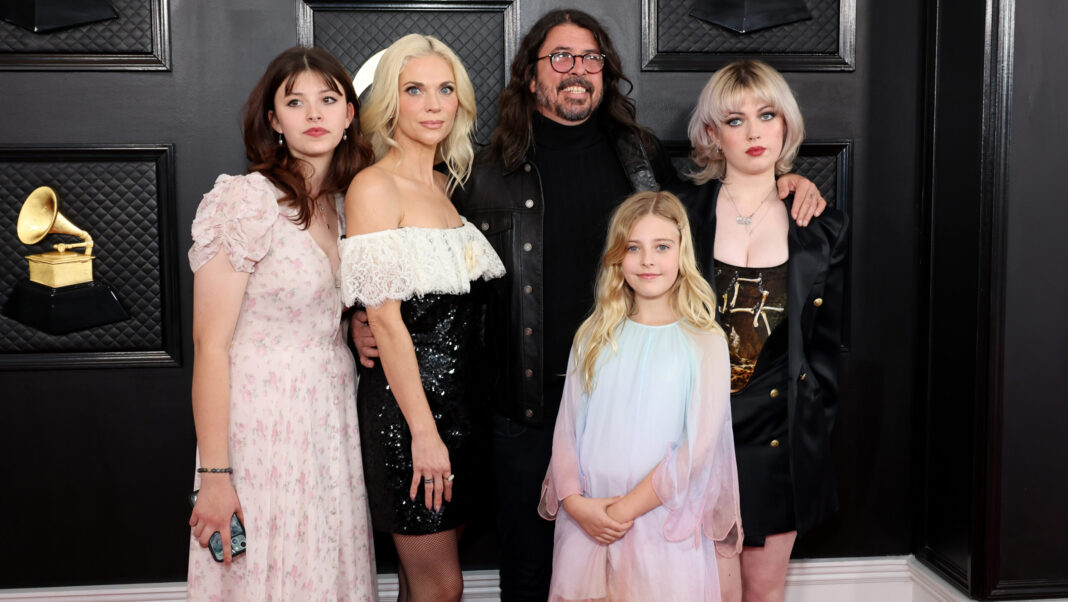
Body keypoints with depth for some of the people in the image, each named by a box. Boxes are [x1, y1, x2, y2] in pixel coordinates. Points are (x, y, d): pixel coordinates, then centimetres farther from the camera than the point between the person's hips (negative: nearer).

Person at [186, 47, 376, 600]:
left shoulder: (346, 204, 7)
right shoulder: (247, 201, -13)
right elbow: (211, 344, -15)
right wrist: (214, 474, -17)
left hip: (333, 409, 6)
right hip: (264, 419, -6)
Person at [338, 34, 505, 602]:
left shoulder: (445, 185, 12)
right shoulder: (373, 187, -11)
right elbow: (386, 320, -16)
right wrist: (423, 431, -17)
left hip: (461, 395, 7)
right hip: (406, 402, -7)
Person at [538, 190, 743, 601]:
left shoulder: (704, 342, -4)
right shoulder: (593, 336, 7)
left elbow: (699, 445, -10)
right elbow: (566, 427, 5)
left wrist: (627, 508, -12)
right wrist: (574, 501, -9)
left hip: (665, 524, -3)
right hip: (586, 520, 3)